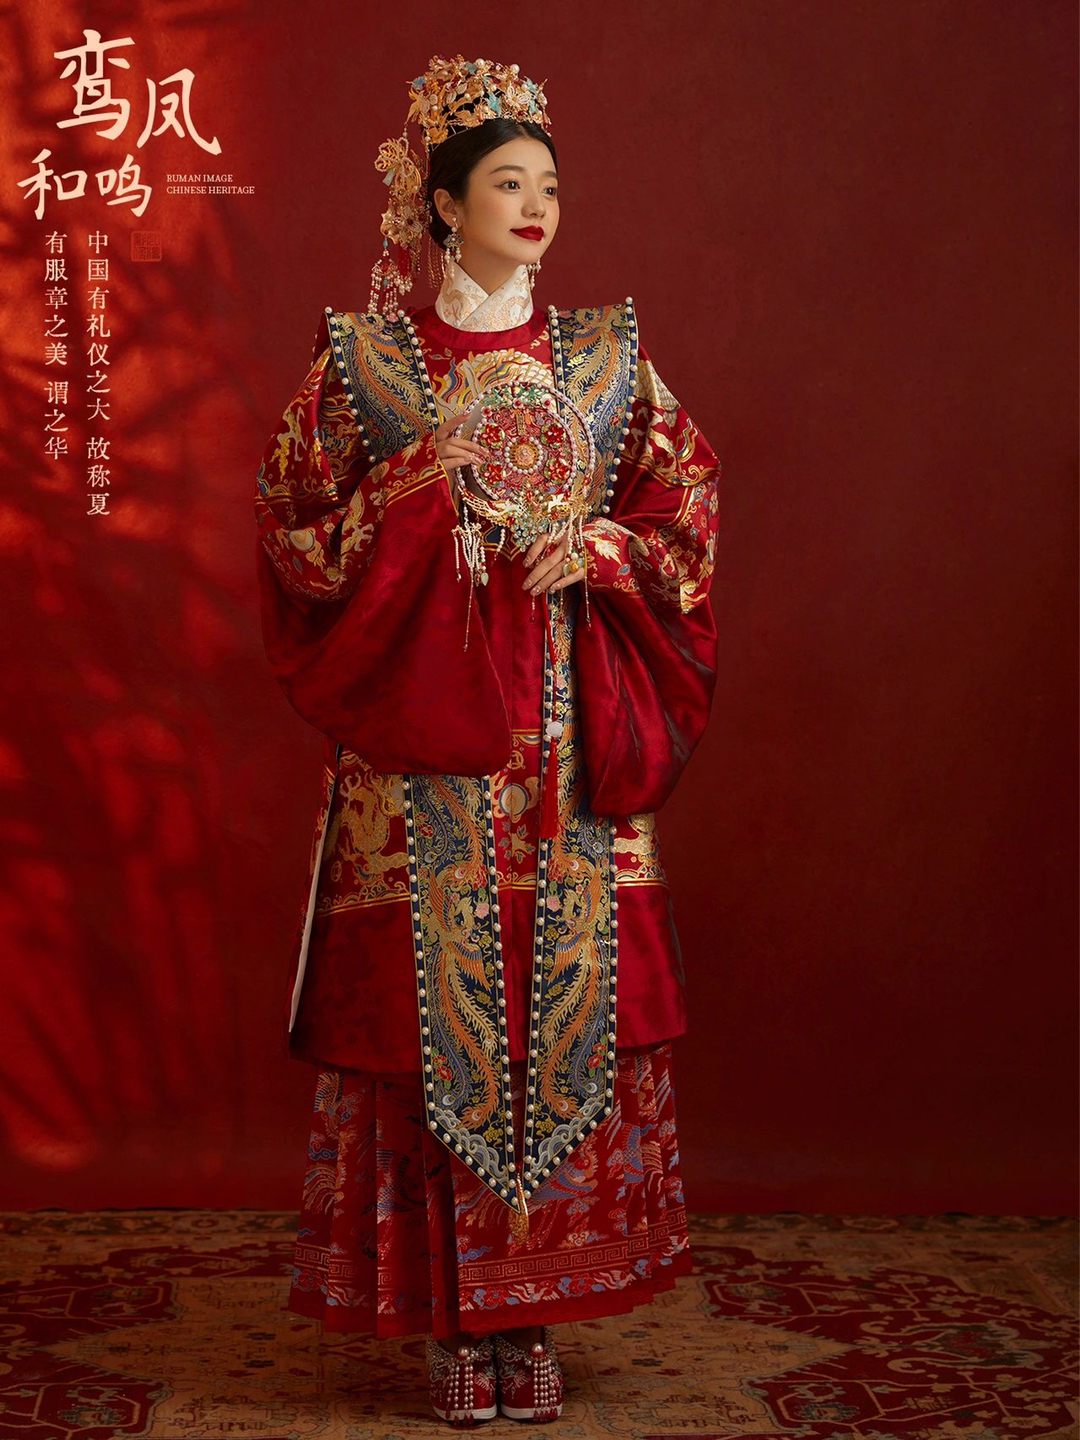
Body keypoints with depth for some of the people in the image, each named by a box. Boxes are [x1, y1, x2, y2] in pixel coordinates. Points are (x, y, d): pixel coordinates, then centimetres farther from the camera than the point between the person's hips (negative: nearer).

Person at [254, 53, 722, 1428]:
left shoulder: (605, 351, 11)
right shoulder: (359, 352, 5)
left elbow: (689, 498, 11)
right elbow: (291, 516, 3)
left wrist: (600, 549, -7)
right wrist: (420, 481, -11)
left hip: (570, 726, 2)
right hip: (421, 721, -2)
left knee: (569, 994, 1)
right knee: (432, 996, -3)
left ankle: (537, 1304, 12)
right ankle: (450, 1310, 8)